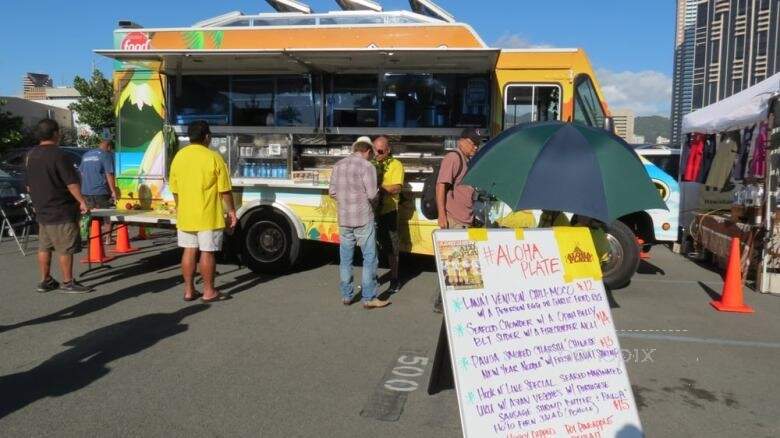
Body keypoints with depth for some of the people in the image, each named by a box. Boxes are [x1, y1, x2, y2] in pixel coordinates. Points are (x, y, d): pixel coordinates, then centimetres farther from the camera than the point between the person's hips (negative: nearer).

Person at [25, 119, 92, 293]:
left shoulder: (30, 155, 11)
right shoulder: (58, 155, -16)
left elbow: (29, 185, 18)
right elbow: (71, 183, -21)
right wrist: (81, 201, -15)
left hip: (42, 210, 9)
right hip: (62, 211, -9)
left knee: (44, 246, 13)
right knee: (66, 249, -2)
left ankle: (45, 281, 19)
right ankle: (68, 282, 3)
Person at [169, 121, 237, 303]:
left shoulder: (178, 157, 4)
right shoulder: (213, 157, -12)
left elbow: (174, 189, 10)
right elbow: (224, 190, -10)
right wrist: (231, 210, 0)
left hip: (185, 215, 5)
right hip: (209, 216, -5)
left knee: (189, 251, 11)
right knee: (207, 252, 1)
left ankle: (189, 290, 17)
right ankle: (209, 292, 8)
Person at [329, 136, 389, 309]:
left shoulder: (339, 165, 7)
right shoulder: (367, 166, -11)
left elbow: (332, 191, 9)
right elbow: (372, 195, -15)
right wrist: (378, 192, 6)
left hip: (344, 219, 6)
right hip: (363, 219, -6)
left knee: (345, 258, 13)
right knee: (369, 258, 2)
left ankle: (346, 295, 20)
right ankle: (369, 298, 3)